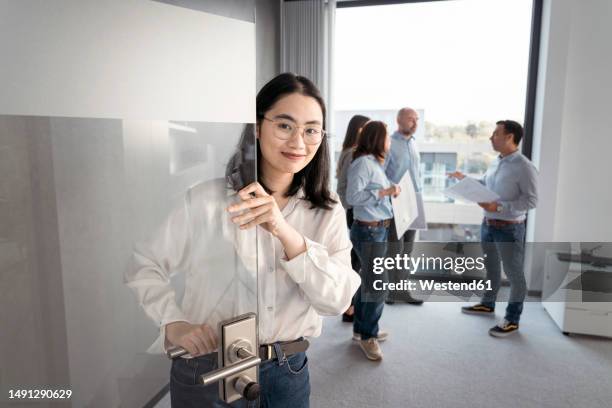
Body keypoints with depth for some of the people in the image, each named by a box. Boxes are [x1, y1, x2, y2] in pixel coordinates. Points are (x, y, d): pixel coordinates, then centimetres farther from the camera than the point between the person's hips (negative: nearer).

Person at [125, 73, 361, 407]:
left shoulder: (328, 212, -4)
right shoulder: (207, 198, -13)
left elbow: (336, 300, -16)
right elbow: (144, 266, -3)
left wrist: (284, 231, -29)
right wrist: (173, 324, -18)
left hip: (289, 371, 3)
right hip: (207, 371, -2)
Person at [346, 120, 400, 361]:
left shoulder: (374, 163, 13)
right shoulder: (363, 163, -16)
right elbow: (352, 196, -22)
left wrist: (390, 192, 4)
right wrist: (384, 192, -21)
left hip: (378, 230, 10)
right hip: (369, 232, -10)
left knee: (368, 282, 18)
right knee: (377, 287, -2)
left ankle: (361, 329, 32)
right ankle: (368, 336, 16)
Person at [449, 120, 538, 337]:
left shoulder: (524, 167, -19)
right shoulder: (496, 162, 5)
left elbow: (531, 200, -20)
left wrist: (499, 206, -26)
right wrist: (464, 179, 9)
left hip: (509, 229, -8)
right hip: (488, 224, 8)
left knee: (514, 274, 6)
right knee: (491, 267, 23)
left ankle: (512, 320, 19)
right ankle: (487, 304, 42)